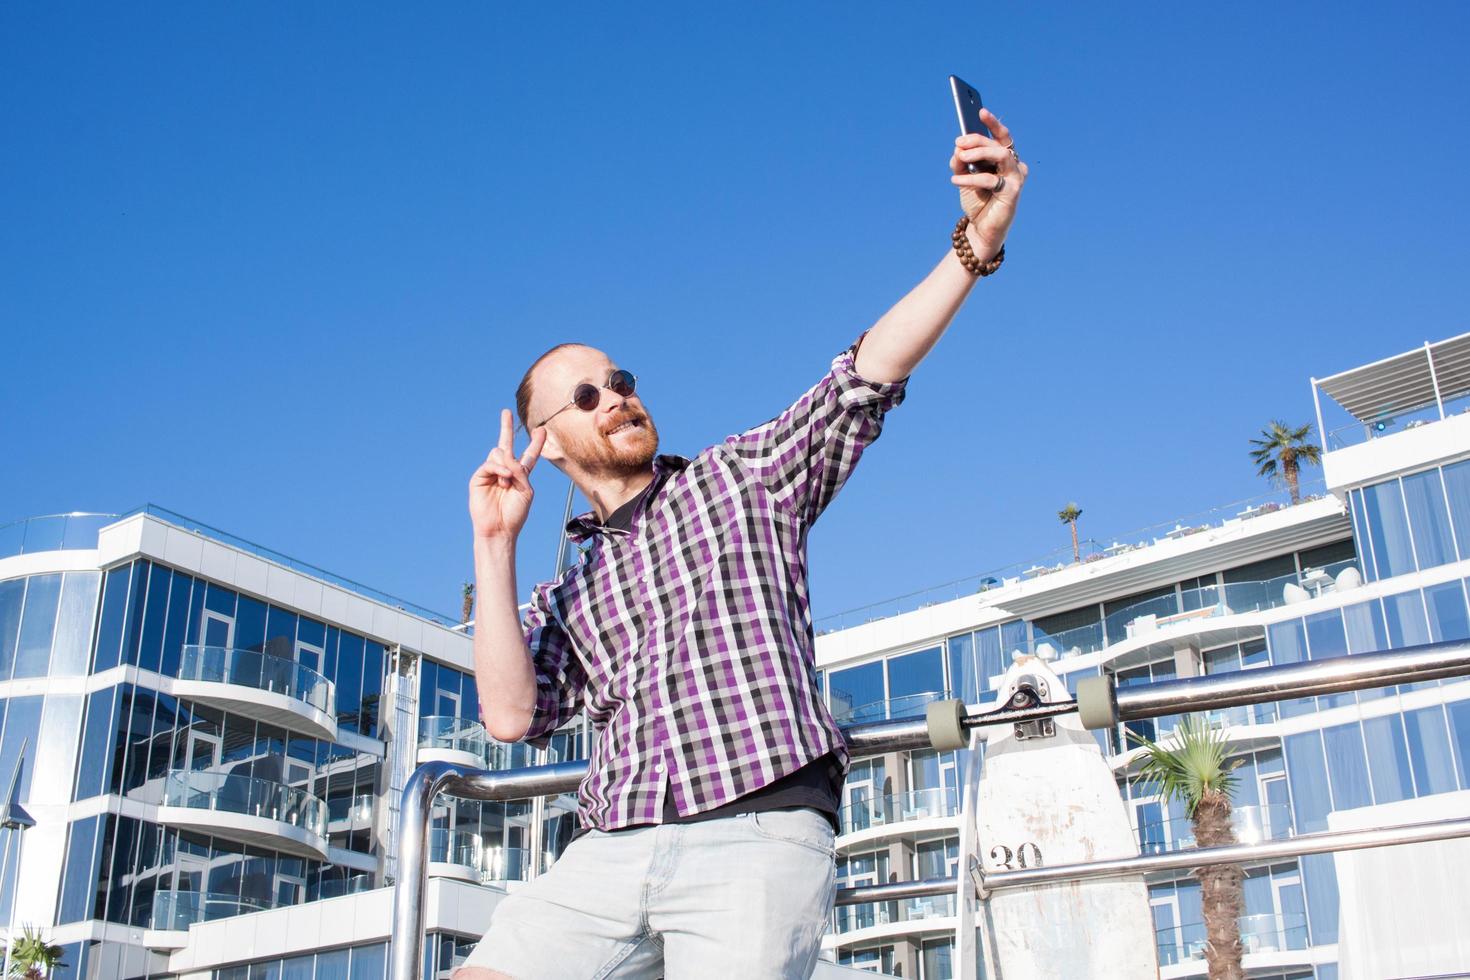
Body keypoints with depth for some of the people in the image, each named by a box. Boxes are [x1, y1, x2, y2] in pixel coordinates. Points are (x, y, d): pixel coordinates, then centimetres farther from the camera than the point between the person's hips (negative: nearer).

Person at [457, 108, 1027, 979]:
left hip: (760, 839, -3)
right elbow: (512, 716, 5)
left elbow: (864, 382, 1)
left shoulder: (741, 477, 15)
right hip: (608, 856, 3)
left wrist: (977, 242, -11)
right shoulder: (563, 600, 22)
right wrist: (496, 547, 5)